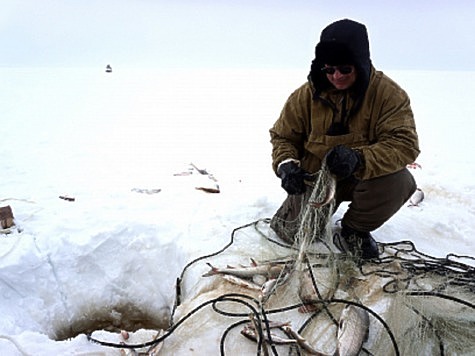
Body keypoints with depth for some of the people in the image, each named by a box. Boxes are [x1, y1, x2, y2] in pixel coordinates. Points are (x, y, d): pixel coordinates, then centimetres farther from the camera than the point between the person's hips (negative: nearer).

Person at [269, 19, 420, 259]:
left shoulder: (388, 94, -15)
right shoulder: (306, 95, -9)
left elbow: (405, 144, -24)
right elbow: (282, 136, 1)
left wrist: (359, 159, -43)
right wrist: (286, 164, -23)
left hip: (364, 178, 0)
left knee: (400, 181, -30)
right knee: (296, 233, -13)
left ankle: (355, 230, -3)